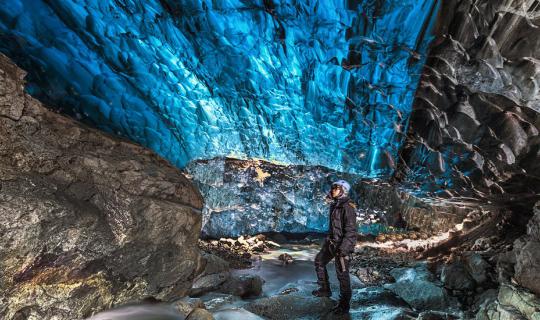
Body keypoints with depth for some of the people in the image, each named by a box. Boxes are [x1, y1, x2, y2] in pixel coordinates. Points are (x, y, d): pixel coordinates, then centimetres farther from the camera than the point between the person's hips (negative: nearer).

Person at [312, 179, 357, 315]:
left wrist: (343, 248, -29)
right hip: (332, 241, 10)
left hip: (343, 244, -10)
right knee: (319, 261, 20)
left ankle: (344, 304, 13)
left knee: (342, 273, -1)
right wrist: (328, 239, 25)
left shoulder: (347, 207, -20)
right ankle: (325, 289, 35)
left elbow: (351, 230, -24)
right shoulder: (334, 205, 8)